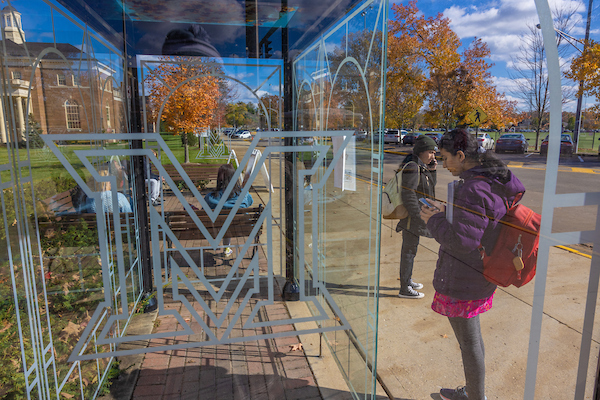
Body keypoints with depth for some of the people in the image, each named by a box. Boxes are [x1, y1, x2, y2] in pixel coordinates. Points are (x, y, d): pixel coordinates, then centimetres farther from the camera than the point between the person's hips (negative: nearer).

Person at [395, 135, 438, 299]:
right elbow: (408, 194, -26)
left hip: (415, 214, 10)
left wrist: (431, 170, 0)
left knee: (409, 247, 19)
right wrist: (419, 216, -24)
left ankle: (407, 280, 35)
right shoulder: (412, 167, -20)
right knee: (409, 250, -3)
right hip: (411, 216, -10)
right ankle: (405, 289, 7)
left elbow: (431, 184, 18)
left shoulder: (421, 165, 10)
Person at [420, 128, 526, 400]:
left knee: (469, 342, 8)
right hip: (480, 275, 10)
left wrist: (434, 221, -14)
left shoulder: (474, 189, -26)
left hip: (462, 281, -10)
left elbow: (463, 240, -28)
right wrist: (447, 213, 10)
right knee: (472, 336, 25)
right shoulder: (496, 183, 5)